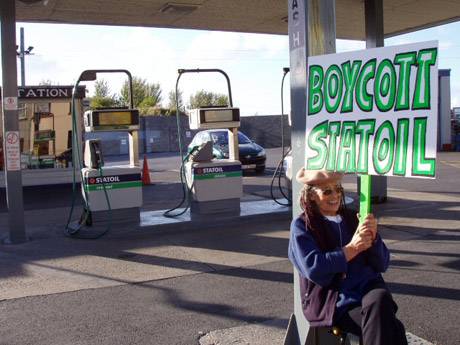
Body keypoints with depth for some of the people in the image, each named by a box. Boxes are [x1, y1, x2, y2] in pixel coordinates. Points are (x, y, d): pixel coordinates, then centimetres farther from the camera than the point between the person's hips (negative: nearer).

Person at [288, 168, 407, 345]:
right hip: (332, 300, -4)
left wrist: (373, 237, -10)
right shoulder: (302, 226, 2)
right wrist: (352, 248, -15)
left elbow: (382, 265, 9)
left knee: (381, 298, -32)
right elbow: (313, 269, -13)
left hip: (367, 287, 4)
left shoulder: (352, 217, 13)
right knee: (391, 329, -27)